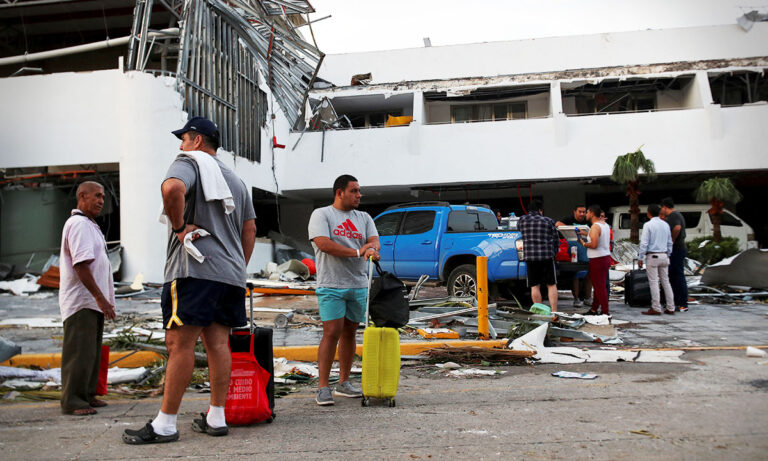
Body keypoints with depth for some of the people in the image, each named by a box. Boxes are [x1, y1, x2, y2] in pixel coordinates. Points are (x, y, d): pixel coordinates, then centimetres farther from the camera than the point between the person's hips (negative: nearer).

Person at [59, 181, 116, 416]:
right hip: (80, 301, -10)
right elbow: (80, 265, -22)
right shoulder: (78, 224, -14)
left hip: (93, 302, 10)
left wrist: (103, 299, 20)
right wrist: (101, 298, -23)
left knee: (92, 352, 14)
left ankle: (87, 395, 21)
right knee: (79, 352, -7)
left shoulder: (89, 225, 20)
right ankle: (71, 401, -1)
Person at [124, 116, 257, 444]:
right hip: (231, 273, 8)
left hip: (195, 269, -8)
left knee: (179, 343, -6)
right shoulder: (235, 180, 25)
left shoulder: (189, 162, 1)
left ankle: (165, 425, -3)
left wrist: (179, 226, -12)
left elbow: (172, 188, -24)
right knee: (218, 343, 8)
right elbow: (250, 229, 25)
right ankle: (216, 418, 11)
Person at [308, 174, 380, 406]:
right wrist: (357, 252, -15)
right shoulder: (321, 214, 0)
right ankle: (323, 387, -4)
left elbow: (374, 240, 1)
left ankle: (344, 383, 21)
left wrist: (372, 249, -24)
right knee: (332, 333, -10)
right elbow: (323, 244, -14)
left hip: (359, 285, 5)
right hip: (332, 284, -5)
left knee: (350, 333, 11)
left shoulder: (363, 218, 15)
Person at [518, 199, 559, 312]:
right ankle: (554, 311, 4)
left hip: (530, 257, 1)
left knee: (535, 286, 6)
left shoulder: (522, 220, 4)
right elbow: (556, 240, 8)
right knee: (551, 285, 7)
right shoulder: (548, 221, 3)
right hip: (547, 256, -1)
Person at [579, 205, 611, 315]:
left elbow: (594, 244, -26)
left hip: (598, 260, -10)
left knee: (599, 287, -5)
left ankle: (605, 311, -4)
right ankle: (594, 309, 23)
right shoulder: (605, 225, 14)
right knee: (599, 286, 15)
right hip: (606, 257, 10)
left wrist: (583, 243, -10)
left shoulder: (595, 227, -16)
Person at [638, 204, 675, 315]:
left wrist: (640, 258, -8)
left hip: (652, 256, -6)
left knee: (654, 282, -3)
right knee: (665, 281, 10)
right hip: (664, 256, 6)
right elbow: (670, 243, 14)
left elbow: (644, 243, -13)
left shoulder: (648, 225, -10)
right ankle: (670, 308, 13)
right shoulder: (665, 225, 9)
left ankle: (656, 308, -2)